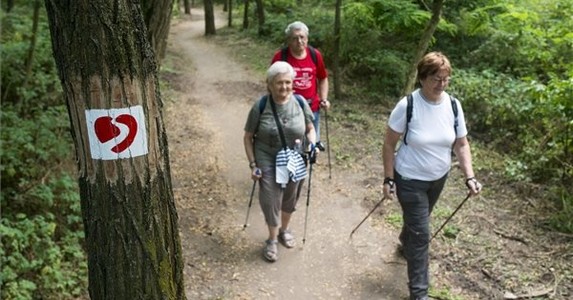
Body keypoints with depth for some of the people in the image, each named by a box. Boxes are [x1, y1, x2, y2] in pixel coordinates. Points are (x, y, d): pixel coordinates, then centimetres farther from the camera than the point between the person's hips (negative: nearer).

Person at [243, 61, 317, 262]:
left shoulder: (300, 103, -8)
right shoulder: (260, 106, -14)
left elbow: (310, 128, 7)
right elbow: (248, 137, -5)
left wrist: (312, 143, -14)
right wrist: (253, 164, -10)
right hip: (269, 163, -2)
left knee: (290, 199, 18)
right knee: (271, 201, -2)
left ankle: (284, 230, 45)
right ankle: (272, 240, 22)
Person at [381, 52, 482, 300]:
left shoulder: (453, 105, -9)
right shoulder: (407, 105, -22)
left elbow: (461, 144, -1)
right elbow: (389, 144, -14)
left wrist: (470, 177, -11)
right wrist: (389, 179, -14)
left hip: (439, 178, 5)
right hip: (410, 179, -5)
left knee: (417, 220, 26)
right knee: (421, 233, -3)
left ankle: (405, 245, 58)